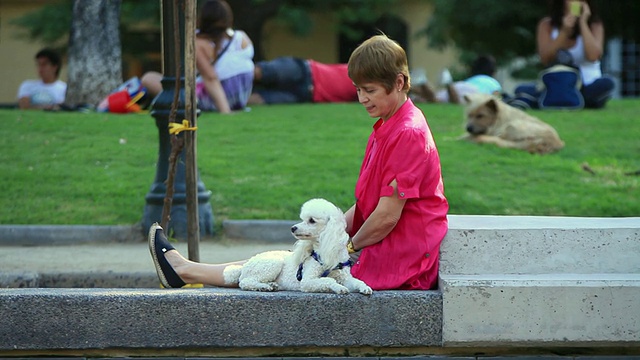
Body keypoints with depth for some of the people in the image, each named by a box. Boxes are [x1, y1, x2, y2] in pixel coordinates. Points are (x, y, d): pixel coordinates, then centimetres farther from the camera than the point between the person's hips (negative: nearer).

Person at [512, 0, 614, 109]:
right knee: (522, 90, -25)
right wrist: (564, 31, -19)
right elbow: (545, 59, -10)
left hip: (587, 89, -1)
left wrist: (583, 23, -16)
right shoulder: (547, 25, 2)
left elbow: (593, 56, -19)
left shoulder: (594, 25, -2)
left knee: (607, 83, -36)